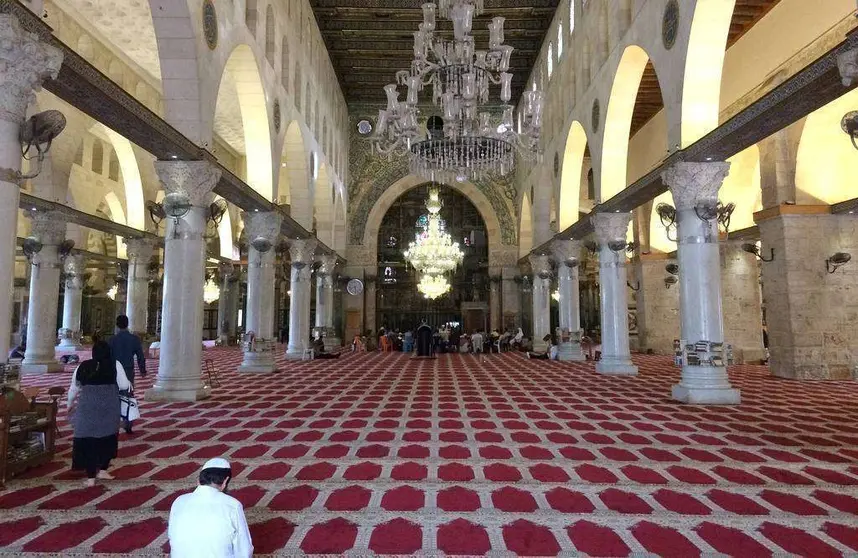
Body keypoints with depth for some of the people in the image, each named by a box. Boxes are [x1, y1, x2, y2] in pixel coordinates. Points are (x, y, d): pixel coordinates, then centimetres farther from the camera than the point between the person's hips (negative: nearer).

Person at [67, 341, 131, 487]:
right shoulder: (115, 365, -2)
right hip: (109, 408, -1)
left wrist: (70, 405, 28)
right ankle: (102, 470, 23)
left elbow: (73, 389, 12)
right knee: (108, 438, 17)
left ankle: (90, 477, 11)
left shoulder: (83, 366, 4)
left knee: (88, 440, 8)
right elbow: (124, 385, -6)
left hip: (87, 408, 1)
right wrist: (129, 383, 16)